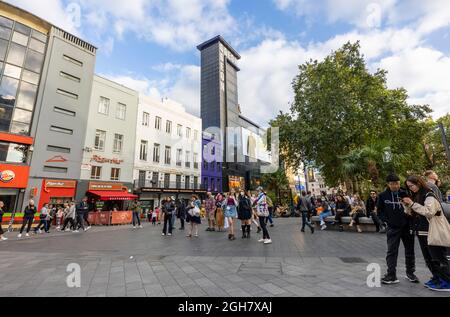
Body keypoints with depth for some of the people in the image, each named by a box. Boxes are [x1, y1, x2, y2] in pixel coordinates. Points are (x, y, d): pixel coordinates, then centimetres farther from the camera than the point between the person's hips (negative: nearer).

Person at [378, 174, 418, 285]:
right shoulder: (383, 196, -4)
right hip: (393, 228, -1)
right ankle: (391, 276, 4)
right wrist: (386, 220, -6)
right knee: (392, 251, -1)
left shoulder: (405, 193, -4)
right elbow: (379, 211, 5)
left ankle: (410, 273, 32)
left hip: (407, 226, 1)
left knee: (410, 250, 14)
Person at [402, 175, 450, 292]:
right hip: (421, 232, 8)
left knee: (438, 258, 0)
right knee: (428, 258, 14)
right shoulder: (415, 196, 10)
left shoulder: (429, 195, -12)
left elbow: (429, 212, -25)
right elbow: (412, 214, 14)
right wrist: (406, 205, -3)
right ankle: (437, 278, 26)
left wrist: (412, 204, -25)